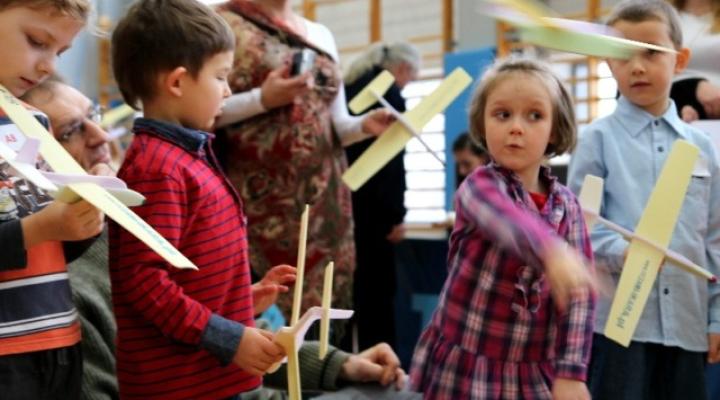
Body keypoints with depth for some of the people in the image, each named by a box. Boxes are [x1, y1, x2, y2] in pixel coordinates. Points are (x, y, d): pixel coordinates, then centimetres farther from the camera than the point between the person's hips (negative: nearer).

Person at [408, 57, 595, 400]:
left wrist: (571, 372, -15)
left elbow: (579, 293, -5)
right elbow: (507, 220, -34)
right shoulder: (479, 186, -10)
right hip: (465, 370, -3)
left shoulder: (567, 205, 2)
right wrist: (553, 251, -54)